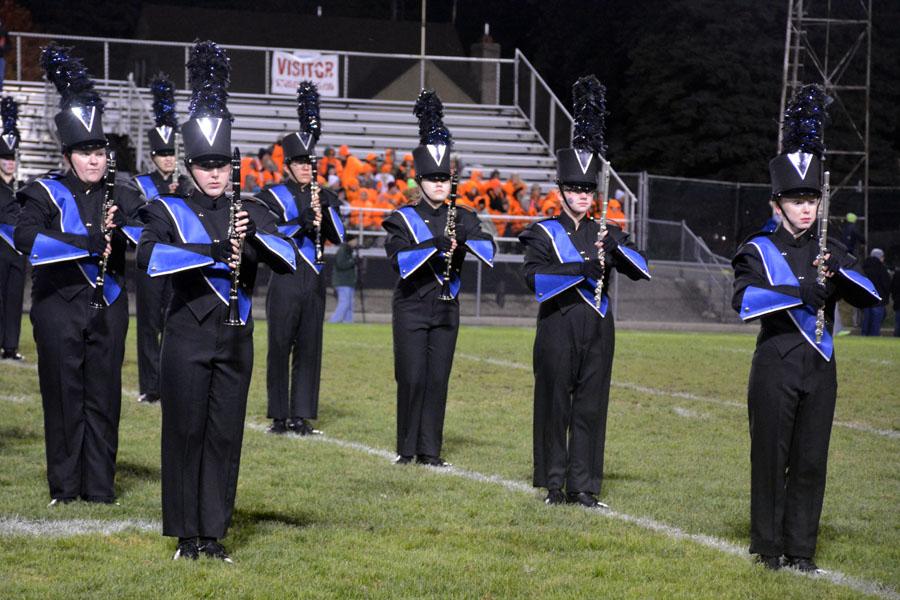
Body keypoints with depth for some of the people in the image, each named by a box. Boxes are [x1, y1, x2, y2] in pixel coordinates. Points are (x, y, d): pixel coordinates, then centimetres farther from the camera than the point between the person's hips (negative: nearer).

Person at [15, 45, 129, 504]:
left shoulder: (118, 194, 9)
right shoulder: (47, 194, -3)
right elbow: (25, 237, -22)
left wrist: (117, 231, -15)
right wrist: (92, 243, -25)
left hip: (107, 307, 3)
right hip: (60, 307, -3)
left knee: (104, 397, 4)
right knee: (64, 397, 1)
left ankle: (100, 485, 11)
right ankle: (64, 487, 10)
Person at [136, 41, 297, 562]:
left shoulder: (251, 213, 8)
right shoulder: (169, 211, -1)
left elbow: (289, 259, -3)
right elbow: (149, 256, -20)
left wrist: (254, 235, -22)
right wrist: (213, 252, -27)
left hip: (236, 340, 3)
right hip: (187, 338, -3)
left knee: (225, 436, 5)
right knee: (186, 434, 1)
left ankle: (214, 533, 12)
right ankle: (186, 535, 9)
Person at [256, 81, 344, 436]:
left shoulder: (325, 197, 12)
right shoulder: (273, 197, 0)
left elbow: (338, 237, 3)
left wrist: (325, 208, -11)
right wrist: (303, 221, -21)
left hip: (314, 283, 4)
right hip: (284, 282, -3)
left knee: (309, 349, 3)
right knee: (280, 348, -1)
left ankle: (302, 416, 8)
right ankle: (279, 416, 6)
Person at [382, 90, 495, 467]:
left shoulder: (461, 218, 6)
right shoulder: (404, 219, -4)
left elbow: (488, 249, -7)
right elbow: (398, 258, -19)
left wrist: (464, 241, -25)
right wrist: (435, 245, -29)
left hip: (446, 308, 3)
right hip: (412, 307, -3)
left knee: (438, 379, 4)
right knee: (412, 379, -4)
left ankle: (430, 450, 10)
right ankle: (407, 448, 8)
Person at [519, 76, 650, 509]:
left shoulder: (606, 234, 12)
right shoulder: (544, 233, 0)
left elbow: (639, 271, 2)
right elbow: (533, 274, -17)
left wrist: (616, 248, -17)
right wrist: (581, 269, -26)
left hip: (597, 331, 3)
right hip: (558, 329, -3)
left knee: (591, 407, 4)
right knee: (555, 405, 1)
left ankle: (584, 486, 9)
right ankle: (554, 484, 10)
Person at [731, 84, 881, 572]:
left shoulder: (830, 252, 13)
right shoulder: (758, 250, 0)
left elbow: (870, 296, 3)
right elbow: (743, 299, -17)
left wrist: (838, 273, -17)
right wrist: (798, 293, -27)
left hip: (819, 367, 4)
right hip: (775, 365, -4)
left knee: (811, 459, 5)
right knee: (770, 456, 1)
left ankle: (801, 548, 13)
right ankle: (767, 546, 10)